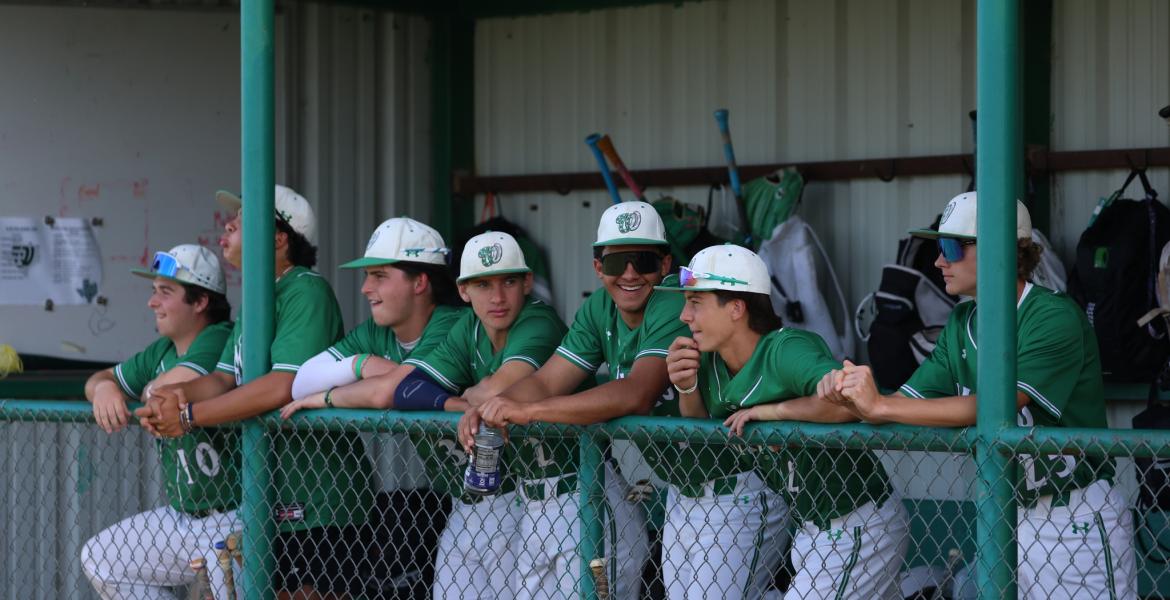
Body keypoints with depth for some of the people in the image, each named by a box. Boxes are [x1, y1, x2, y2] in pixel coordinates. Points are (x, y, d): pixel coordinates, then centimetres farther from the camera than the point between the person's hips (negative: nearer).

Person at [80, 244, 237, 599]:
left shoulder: (218, 342, -18)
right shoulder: (162, 352, 11)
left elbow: (167, 393, -32)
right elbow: (99, 380, 20)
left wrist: (148, 391, -7)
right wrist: (104, 387, -6)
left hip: (235, 520, -10)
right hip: (183, 520, 10)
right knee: (99, 559, 17)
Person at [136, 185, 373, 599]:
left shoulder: (306, 292, -15)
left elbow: (283, 386, -26)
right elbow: (223, 380, 10)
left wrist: (190, 416, -19)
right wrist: (173, 394, -12)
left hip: (319, 500, -10)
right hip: (272, 498, 10)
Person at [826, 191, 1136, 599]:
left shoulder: (1055, 317, -18)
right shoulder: (962, 324, 8)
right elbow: (905, 405, 5)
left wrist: (880, 405, -27)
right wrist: (850, 394, -17)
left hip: (1076, 520, -7)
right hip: (1007, 516, 7)